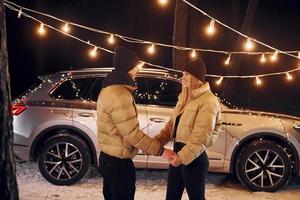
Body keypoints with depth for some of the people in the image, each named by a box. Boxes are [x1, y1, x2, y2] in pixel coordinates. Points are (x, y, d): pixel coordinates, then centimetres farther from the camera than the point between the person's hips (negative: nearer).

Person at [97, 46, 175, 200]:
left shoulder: (109, 89, 12)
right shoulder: (120, 94, -22)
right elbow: (132, 133, -24)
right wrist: (160, 150, -18)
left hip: (109, 158, 10)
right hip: (118, 162, -10)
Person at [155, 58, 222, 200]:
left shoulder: (208, 101, -16)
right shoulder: (184, 98, 13)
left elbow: (201, 136, -25)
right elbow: (172, 125, 13)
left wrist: (183, 156, -33)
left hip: (194, 158, -8)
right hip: (177, 153, 9)